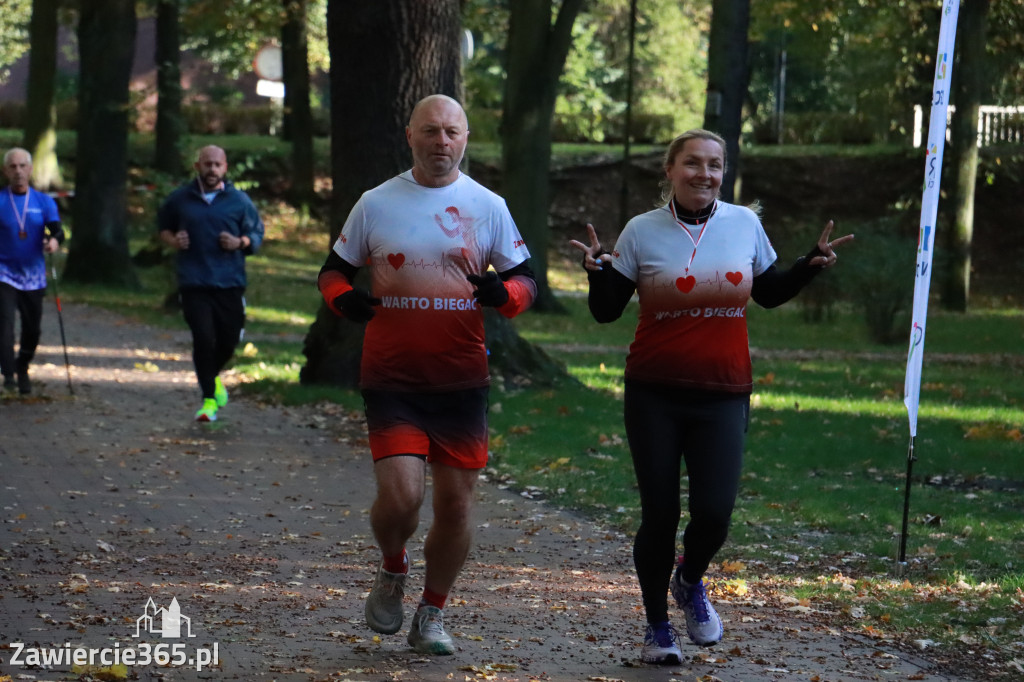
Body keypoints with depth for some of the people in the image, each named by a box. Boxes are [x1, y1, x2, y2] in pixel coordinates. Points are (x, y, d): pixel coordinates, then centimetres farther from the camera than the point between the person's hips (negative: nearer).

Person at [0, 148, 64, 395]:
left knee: (32, 330, 11)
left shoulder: (44, 202, 3)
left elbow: (57, 230, -9)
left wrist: (54, 241, -31)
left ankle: (22, 370, 34)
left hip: (34, 276, 2)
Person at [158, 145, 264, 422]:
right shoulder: (180, 199, 5)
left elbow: (257, 234, 11)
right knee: (203, 338, -12)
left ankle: (212, 376, 39)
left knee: (229, 339, 6)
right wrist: (172, 240, -1)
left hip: (230, 283, 1)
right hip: (193, 283, -1)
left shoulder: (239, 200, 3)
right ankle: (209, 399, 1)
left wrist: (240, 243, -10)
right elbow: (163, 225, 21)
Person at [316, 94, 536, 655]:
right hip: (391, 378, -2)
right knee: (400, 493, -16)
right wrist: (344, 299, -11)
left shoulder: (487, 207, 6)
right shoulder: (376, 204, 4)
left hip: (461, 380, 2)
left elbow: (525, 279, 11)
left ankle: (431, 615, 23)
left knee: (455, 502, 3)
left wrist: (502, 293, -13)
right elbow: (333, 270, 12)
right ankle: (392, 571, 17)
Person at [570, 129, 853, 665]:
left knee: (714, 513, -11)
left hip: (723, 395, 1)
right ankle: (657, 625, 22)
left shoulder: (744, 224, 4)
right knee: (659, 515, 1)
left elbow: (769, 294, 17)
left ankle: (690, 581, 24)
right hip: (654, 395, -1)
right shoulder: (643, 232, -1)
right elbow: (606, 311, 0)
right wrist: (597, 270, -18)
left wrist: (812, 265, 2)